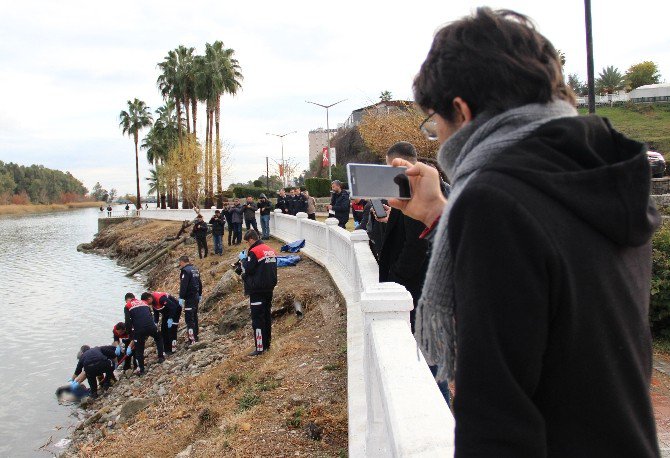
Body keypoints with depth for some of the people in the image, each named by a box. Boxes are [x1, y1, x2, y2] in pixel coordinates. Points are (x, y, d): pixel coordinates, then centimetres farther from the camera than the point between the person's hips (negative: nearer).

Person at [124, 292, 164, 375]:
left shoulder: (127, 306, 12)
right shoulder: (144, 302, 25)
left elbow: (128, 322, 2)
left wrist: (131, 335, 13)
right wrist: (147, 334, 32)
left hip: (139, 329, -3)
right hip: (151, 326, 3)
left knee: (139, 349, 12)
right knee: (158, 339, 31)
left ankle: (140, 369, 15)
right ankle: (161, 357, 32)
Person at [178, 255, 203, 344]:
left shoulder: (185, 271, -15)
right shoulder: (195, 269, 13)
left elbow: (183, 286, -22)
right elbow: (200, 283, 21)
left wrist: (181, 297, -21)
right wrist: (200, 294, 28)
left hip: (189, 298, -9)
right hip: (196, 296, 9)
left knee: (189, 319, -10)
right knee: (194, 317, 18)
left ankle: (192, 340, -15)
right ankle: (195, 337, 27)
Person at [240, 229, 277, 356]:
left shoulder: (254, 252, -15)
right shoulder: (271, 251, 9)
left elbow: (246, 270, -12)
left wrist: (245, 259, 4)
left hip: (257, 290, -8)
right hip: (269, 288, 8)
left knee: (257, 319, -4)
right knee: (267, 316, 14)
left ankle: (259, 348, -4)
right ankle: (267, 344, 22)